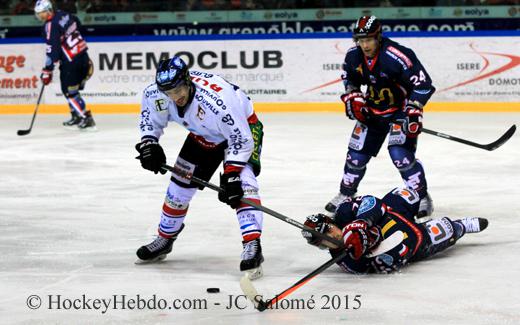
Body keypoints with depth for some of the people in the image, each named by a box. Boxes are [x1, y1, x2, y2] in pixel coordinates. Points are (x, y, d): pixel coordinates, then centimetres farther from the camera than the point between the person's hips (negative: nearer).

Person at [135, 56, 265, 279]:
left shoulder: (217, 100, -42)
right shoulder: (156, 94, -23)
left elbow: (241, 138, -34)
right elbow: (150, 117, 1)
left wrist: (231, 173, -37)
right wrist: (149, 143, -13)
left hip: (242, 127, -6)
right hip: (203, 134, 6)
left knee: (241, 183, -28)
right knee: (180, 184, 9)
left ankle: (252, 246, -33)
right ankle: (165, 238, 31)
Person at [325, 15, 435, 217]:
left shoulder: (396, 56, -29)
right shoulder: (353, 56, -9)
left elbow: (422, 83, -25)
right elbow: (349, 78, 14)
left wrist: (413, 112, -28)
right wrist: (353, 97, -1)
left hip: (400, 109, -6)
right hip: (372, 110, 6)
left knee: (400, 153, -20)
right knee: (358, 152, 7)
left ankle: (422, 198, -6)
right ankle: (345, 194, 29)